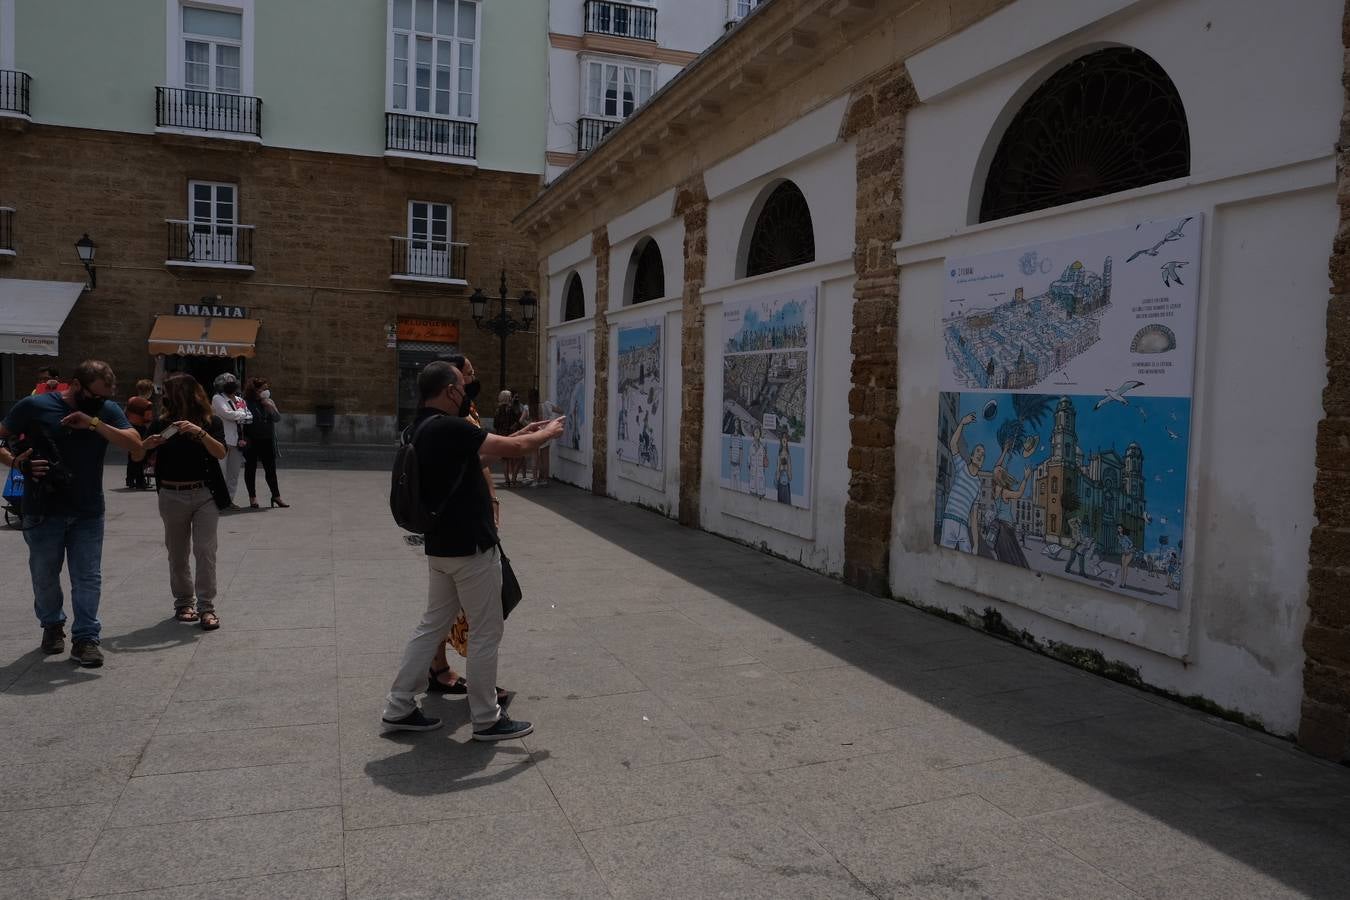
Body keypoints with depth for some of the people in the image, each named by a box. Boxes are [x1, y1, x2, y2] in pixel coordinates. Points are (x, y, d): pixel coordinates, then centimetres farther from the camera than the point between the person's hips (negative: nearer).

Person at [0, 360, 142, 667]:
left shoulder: (107, 410, 1)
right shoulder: (35, 407, -5)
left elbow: (135, 443, -11)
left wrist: (94, 422, -20)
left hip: (89, 514, 1)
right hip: (43, 512, -1)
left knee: (88, 578, 1)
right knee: (45, 576, 13)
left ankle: (85, 637, 10)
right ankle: (52, 625, 35)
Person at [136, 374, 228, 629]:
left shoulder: (210, 422, -2)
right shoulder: (162, 423, 3)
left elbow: (221, 453, -16)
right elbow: (137, 455, 4)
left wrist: (199, 432, -28)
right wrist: (147, 445, -17)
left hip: (204, 495, -2)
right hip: (172, 497, 2)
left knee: (205, 551, -6)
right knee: (177, 554, 11)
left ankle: (206, 607, 0)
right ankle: (183, 603, 24)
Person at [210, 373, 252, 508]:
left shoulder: (239, 400, 19)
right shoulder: (218, 398, 2)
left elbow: (250, 417, 11)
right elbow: (227, 413, -13)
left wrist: (235, 416, -5)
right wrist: (242, 414, 2)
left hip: (237, 440, 6)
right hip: (223, 440, -6)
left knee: (234, 473, 7)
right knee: (220, 471, -9)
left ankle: (230, 499, 13)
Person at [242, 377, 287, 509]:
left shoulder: (269, 402, 8)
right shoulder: (246, 403, -8)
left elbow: (277, 418, 4)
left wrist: (271, 409, -13)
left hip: (267, 441, 4)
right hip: (251, 442, -4)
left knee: (271, 469, 7)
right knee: (250, 469, 7)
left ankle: (276, 496, 15)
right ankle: (252, 497, 16)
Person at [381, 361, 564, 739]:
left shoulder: (419, 430, 9)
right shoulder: (448, 428, -21)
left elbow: (477, 454, 20)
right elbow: (514, 448, -18)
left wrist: (521, 434, 21)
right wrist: (547, 433, 1)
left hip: (440, 547, 9)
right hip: (471, 548, -9)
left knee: (433, 626, 18)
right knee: (485, 634, 4)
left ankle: (399, 707, 24)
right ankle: (486, 719, 15)